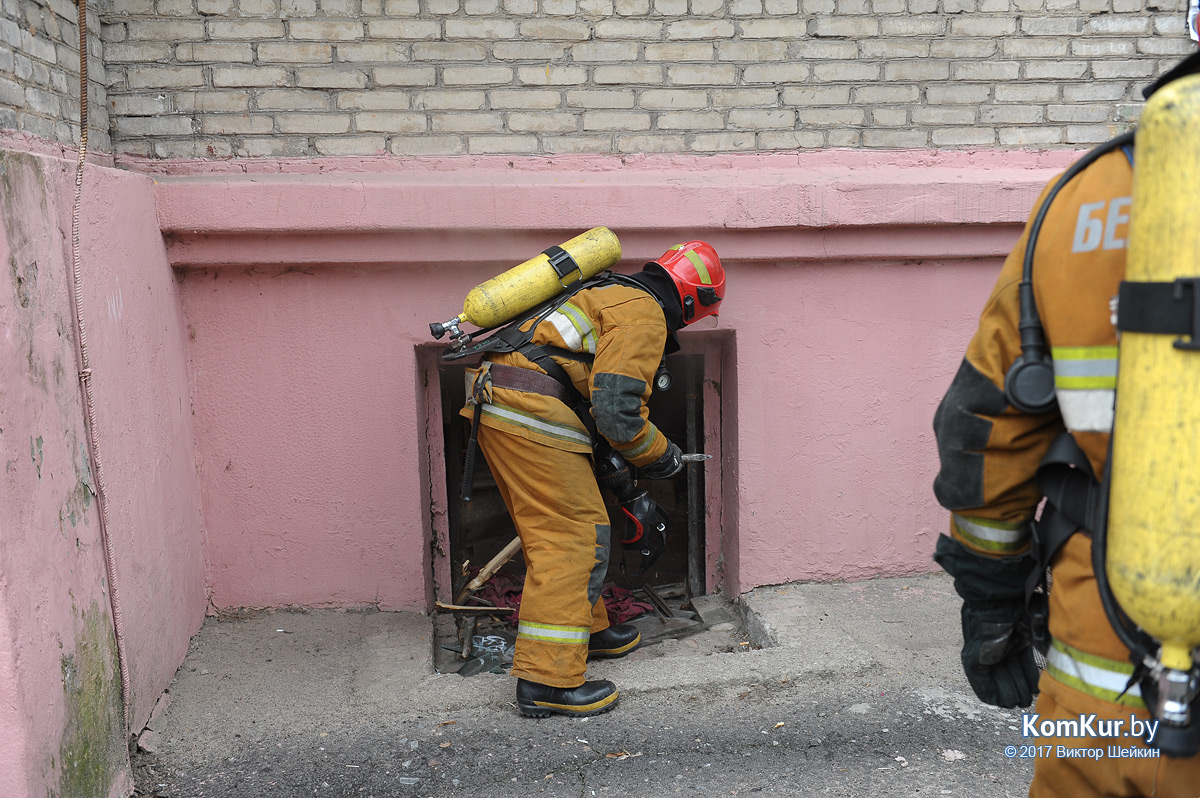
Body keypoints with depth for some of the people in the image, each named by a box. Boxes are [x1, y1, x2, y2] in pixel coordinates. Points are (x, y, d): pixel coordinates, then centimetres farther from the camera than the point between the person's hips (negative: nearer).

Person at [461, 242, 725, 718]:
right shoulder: (645, 315, -4)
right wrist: (659, 455, 4)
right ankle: (547, 679, -4)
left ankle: (587, 630, 33)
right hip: (532, 415, -10)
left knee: (554, 529, 19)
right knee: (572, 539, -6)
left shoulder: (607, 295, 28)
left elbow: (595, 398, 32)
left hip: (497, 409, 10)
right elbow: (616, 410, -15)